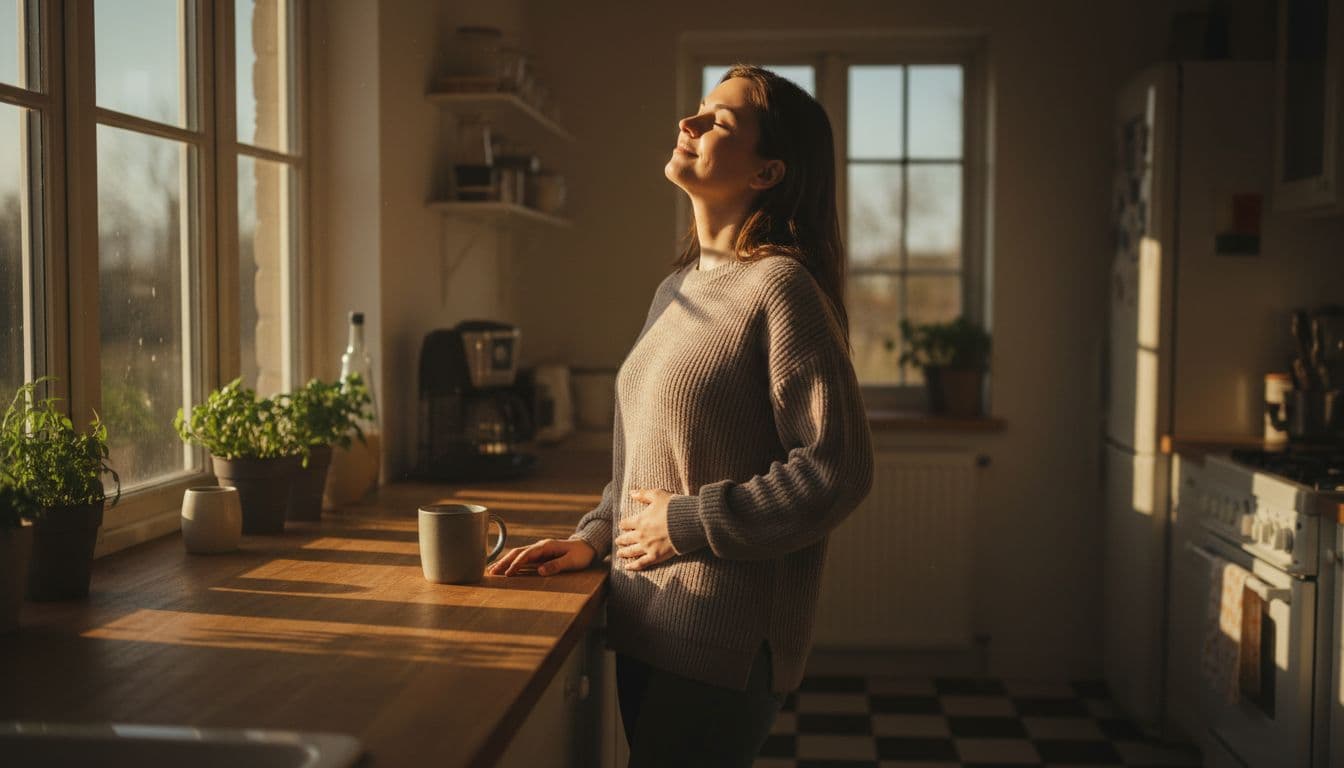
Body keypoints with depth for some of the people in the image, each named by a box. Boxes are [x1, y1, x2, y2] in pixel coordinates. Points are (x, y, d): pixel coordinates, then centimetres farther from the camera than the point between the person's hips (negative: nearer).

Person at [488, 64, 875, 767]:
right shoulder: (677, 288, 12)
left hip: (724, 638, -8)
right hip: (646, 621, 8)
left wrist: (690, 523, -15)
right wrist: (594, 537, 7)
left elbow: (839, 468, -19)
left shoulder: (779, 286, -13)